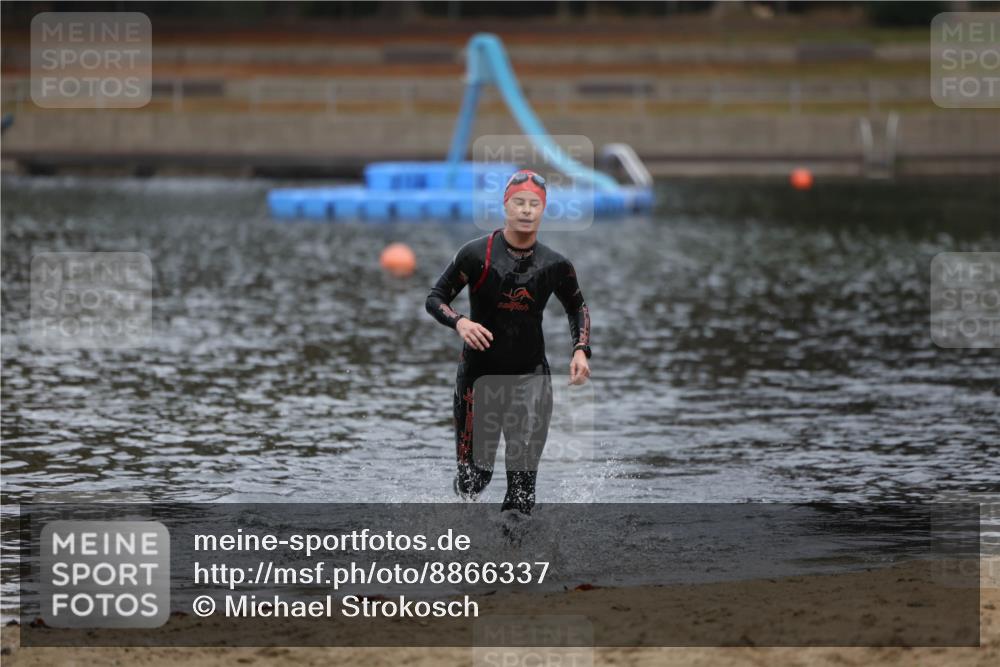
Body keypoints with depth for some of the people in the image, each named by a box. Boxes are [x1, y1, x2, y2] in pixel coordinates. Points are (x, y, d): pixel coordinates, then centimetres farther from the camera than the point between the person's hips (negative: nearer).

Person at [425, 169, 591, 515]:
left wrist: (581, 350, 3)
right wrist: (459, 322, -22)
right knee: (475, 473, 3)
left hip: (532, 375, 2)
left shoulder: (555, 265, 1)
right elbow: (435, 298, -2)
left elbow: (578, 307, 19)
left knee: (524, 473, -10)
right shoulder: (477, 254, -8)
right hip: (480, 373, -2)